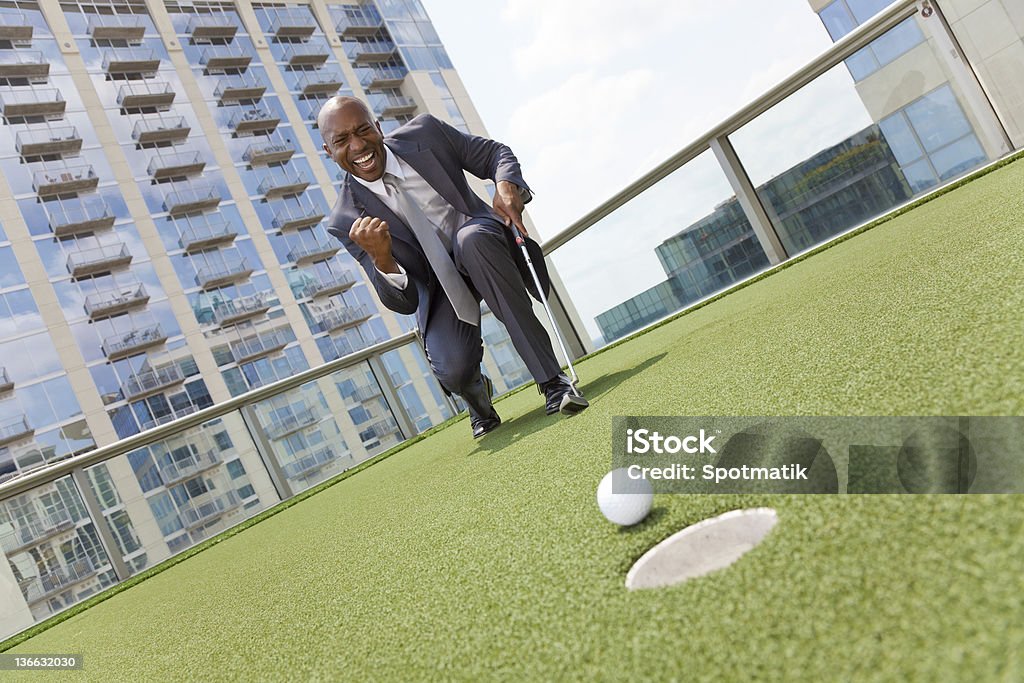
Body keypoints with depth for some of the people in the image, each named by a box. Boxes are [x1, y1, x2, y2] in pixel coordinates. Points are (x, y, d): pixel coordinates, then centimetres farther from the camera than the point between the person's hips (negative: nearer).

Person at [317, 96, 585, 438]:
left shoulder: (425, 132, -10)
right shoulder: (347, 220, -14)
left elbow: (496, 153, 1)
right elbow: (404, 302, -15)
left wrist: (507, 186, -23)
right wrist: (381, 260, -37)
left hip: (482, 246, 1)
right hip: (438, 288, -1)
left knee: (471, 237, -36)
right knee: (453, 370, -28)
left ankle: (552, 378, -29)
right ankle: (477, 391, 17)